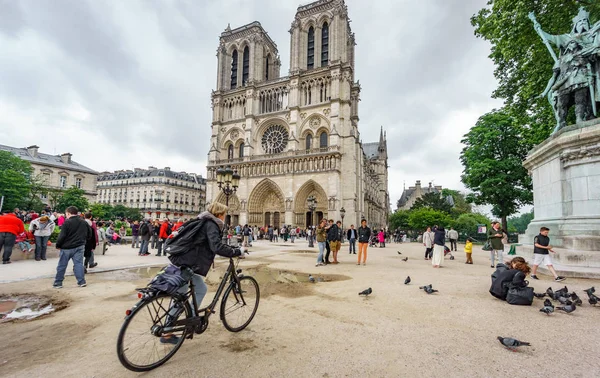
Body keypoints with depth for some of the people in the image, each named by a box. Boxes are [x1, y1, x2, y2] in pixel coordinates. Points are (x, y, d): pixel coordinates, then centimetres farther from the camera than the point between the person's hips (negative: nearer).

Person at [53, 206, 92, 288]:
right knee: (78, 264, 6)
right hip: (79, 247, 4)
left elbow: (62, 236, -13)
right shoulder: (84, 222, 6)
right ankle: (81, 282, 4)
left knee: (61, 266, 8)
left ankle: (58, 283, 17)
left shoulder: (67, 222, -12)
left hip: (67, 248, -4)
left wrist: (58, 245, -1)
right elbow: (89, 232, 14)